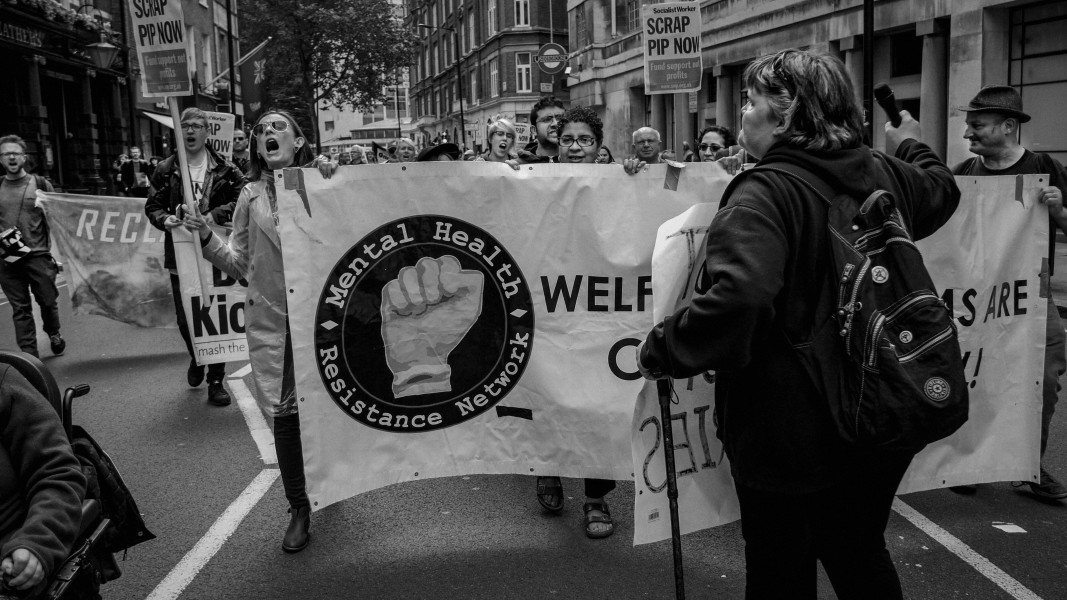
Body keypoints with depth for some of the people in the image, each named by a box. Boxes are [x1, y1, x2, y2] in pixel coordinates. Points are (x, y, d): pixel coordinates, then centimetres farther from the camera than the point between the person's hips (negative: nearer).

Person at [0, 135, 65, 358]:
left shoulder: (40, 184, 3)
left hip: (38, 256, -1)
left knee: (48, 301, 7)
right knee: (20, 308, 3)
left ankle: (54, 334, 35)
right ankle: (29, 355, 7)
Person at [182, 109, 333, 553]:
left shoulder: (322, 184, 1)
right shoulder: (251, 196, 7)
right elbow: (240, 265, 9)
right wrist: (207, 238, -7)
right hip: (271, 320, 1)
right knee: (284, 412, 3)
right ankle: (299, 508, 18)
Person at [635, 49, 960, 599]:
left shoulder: (764, 194, -23)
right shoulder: (883, 176, 2)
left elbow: (734, 301, -38)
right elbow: (941, 189, 25)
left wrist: (660, 349, -24)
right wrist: (913, 146, 44)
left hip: (790, 434, -7)